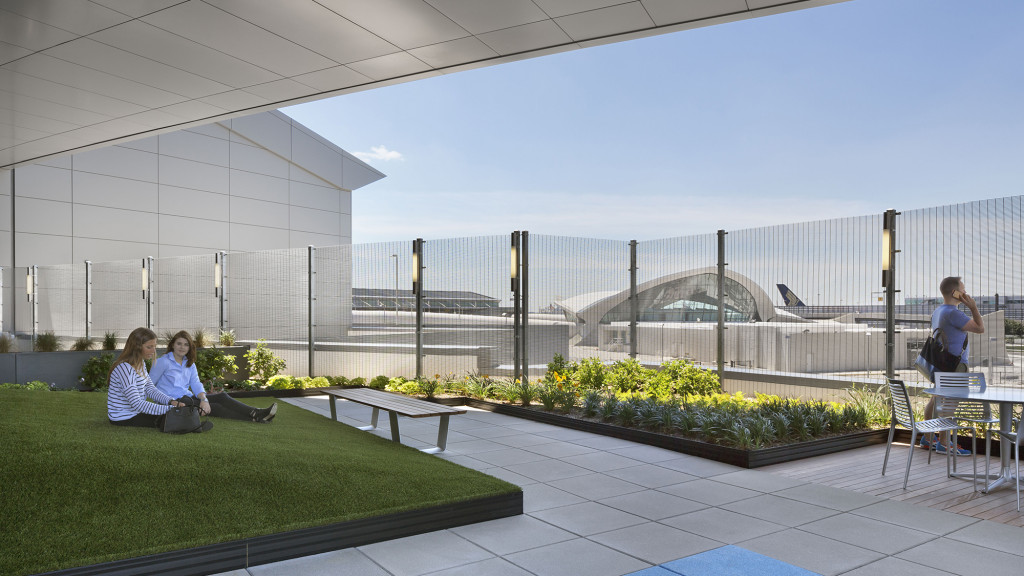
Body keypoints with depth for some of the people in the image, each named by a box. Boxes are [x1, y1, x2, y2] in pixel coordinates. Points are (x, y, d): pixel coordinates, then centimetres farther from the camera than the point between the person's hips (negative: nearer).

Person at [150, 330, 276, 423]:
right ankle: (254, 417, -33)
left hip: (188, 397, 7)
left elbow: (196, 384, 4)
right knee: (213, 407, -23)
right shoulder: (163, 362, -3)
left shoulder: (190, 364, 18)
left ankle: (256, 413, -32)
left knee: (222, 396, -16)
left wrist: (203, 399, -12)